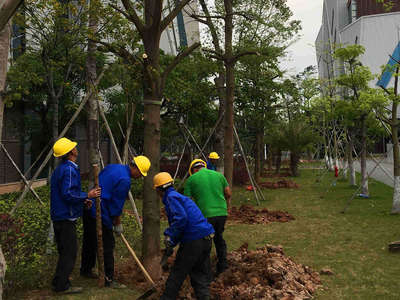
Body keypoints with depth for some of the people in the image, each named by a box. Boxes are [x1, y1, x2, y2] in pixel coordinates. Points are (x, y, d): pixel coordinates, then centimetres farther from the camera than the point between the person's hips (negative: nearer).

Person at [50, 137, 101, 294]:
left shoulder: (60, 169, 15)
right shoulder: (69, 169, -18)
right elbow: (68, 194, -24)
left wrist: (82, 199, 15)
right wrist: (87, 195, -15)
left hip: (58, 216, 10)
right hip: (66, 217, -10)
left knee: (65, 251, 17)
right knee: (69, 251, -3)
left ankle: (59, 282, 24)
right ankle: (62, 285, 2)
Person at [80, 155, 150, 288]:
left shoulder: (113, 167, 11)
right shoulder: (125, 180, -18)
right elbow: (117, 204, -13)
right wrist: (117, 224, 1)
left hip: (88, 208, 10)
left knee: (89, 241, 22)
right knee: (107, 245, -2)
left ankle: (85, 270, 38)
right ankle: (108, 279, 4)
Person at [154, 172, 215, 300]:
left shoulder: (171, 197, -8)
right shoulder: (178, 196, 22)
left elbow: (181, 219, -22)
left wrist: (171, 240, -14)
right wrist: (168, 234, 16)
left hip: (193, 240, -9)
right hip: (206, 239, 9)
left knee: (177, 274, 7)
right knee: (201, 276, 13)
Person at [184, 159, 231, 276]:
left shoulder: (191, 179, 2)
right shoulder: (219, 175, 11)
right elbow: (228, 194, 13)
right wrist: (227, 205, 30)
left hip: (205, 215, -3)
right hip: (222, 213, 4)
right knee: (219, 237, 23)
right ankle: (222, 263, 19)